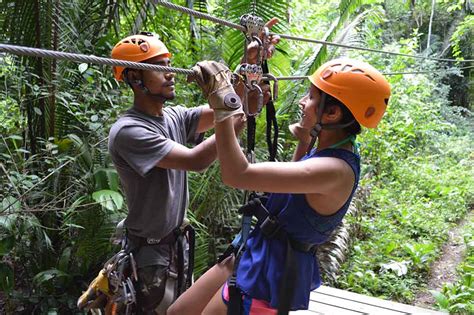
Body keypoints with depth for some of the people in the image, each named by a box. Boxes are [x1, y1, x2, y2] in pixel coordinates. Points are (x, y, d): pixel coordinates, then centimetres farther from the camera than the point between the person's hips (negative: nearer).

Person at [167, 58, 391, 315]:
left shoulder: (336, 170, -28)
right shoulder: (331, 150, 1)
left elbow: (236, 175, -35)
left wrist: (221, 105, -31)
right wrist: (304, 141, 10)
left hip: (270, 272, -9)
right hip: (257, 256, 9)